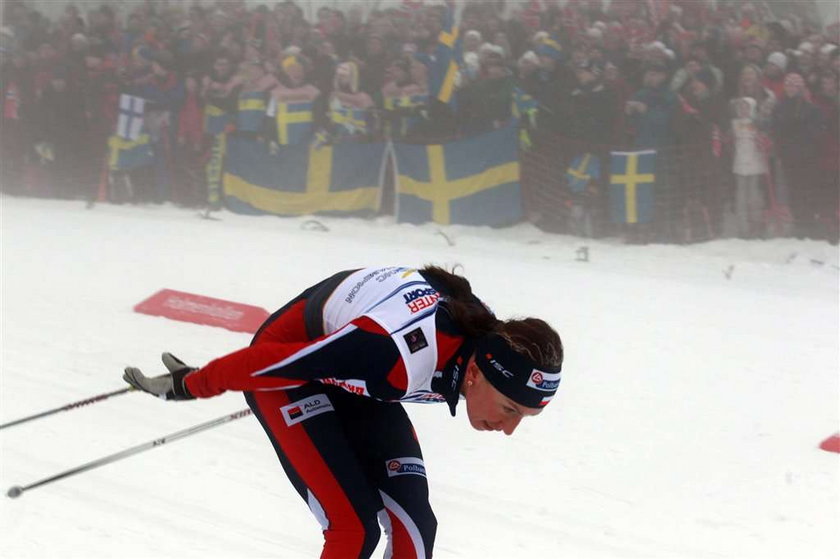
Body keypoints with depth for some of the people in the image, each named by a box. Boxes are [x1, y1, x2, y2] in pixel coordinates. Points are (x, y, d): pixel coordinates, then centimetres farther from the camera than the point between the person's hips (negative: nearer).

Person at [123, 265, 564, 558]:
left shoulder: (491, 340, -19)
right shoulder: (395, 360, -43)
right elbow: (270, 362, -31)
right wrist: (192, 386, -15)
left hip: (348, 373, 7)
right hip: (290, 366, -7)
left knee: (414, 521, -7)